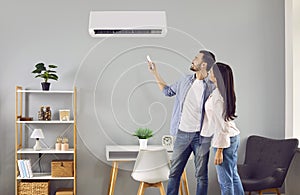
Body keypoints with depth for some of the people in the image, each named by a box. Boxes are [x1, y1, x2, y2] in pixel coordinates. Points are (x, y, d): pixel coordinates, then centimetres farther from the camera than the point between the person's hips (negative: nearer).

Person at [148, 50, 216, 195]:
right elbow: (168, 91, 25)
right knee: (174, 173, 10)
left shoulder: (212, 87, -8)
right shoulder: (185, 81, 8)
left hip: (201, 136, -4)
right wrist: (155, 73, 24)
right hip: (182, 134, 5)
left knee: (201, 176, 8)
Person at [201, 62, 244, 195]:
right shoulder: (225, 92, 8)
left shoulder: (217, 97, -20)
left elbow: (221, 125, -22)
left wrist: (219, 151, -20)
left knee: (225, 180, -1)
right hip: (233, 137, 10)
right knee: (233, 176, 18)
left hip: (224, 139, -10)